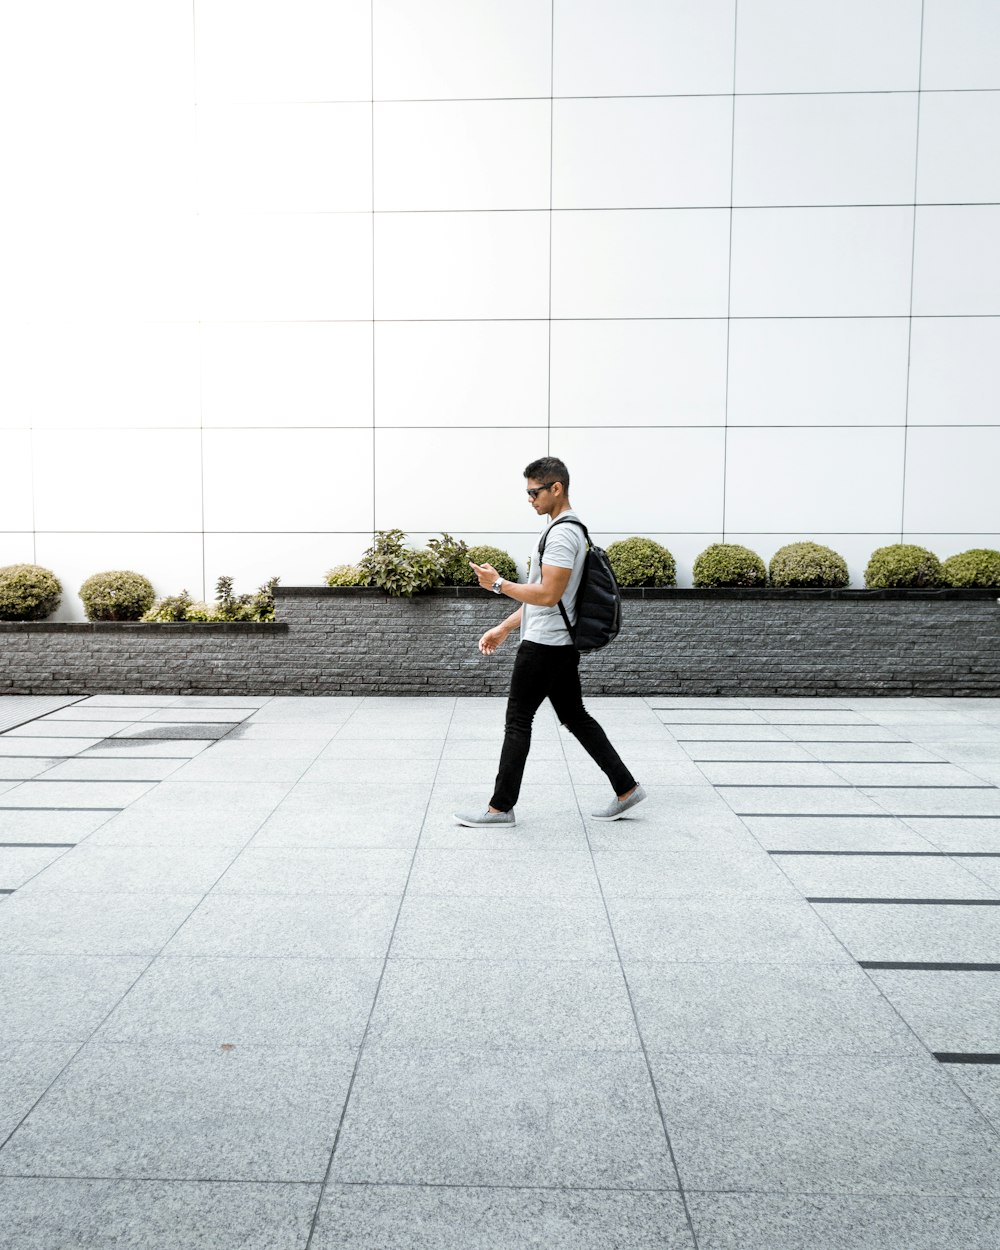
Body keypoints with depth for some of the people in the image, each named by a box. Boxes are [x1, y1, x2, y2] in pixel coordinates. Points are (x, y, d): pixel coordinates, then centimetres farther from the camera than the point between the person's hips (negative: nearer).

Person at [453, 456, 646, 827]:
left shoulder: (561, 534, -18)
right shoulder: (567, 529, 17)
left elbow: (547, 595, -25)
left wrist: (498, 584, -16)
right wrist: (503, 629, 20)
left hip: (544, 647, -10)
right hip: (560, 644, 11)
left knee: (517, 722, -2)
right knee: (575, 717, 14)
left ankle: (500, 807, 8)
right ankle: (626, 788, 16)